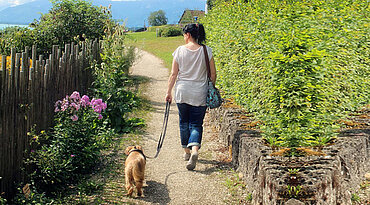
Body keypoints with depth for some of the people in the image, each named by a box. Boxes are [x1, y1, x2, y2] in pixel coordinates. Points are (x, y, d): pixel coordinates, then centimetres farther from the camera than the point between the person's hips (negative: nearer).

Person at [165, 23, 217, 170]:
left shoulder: (180, 50, -4)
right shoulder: (206, 51, -4)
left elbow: (173, 74, -2)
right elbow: (213, 74, 0)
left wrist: (169, 92, 7)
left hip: (182, 93, 1)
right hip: (199, 95, 0)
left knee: (184, 122, 17)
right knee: (196, 124, 4)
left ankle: (186, 152, 28)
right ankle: (194, 150, -19)